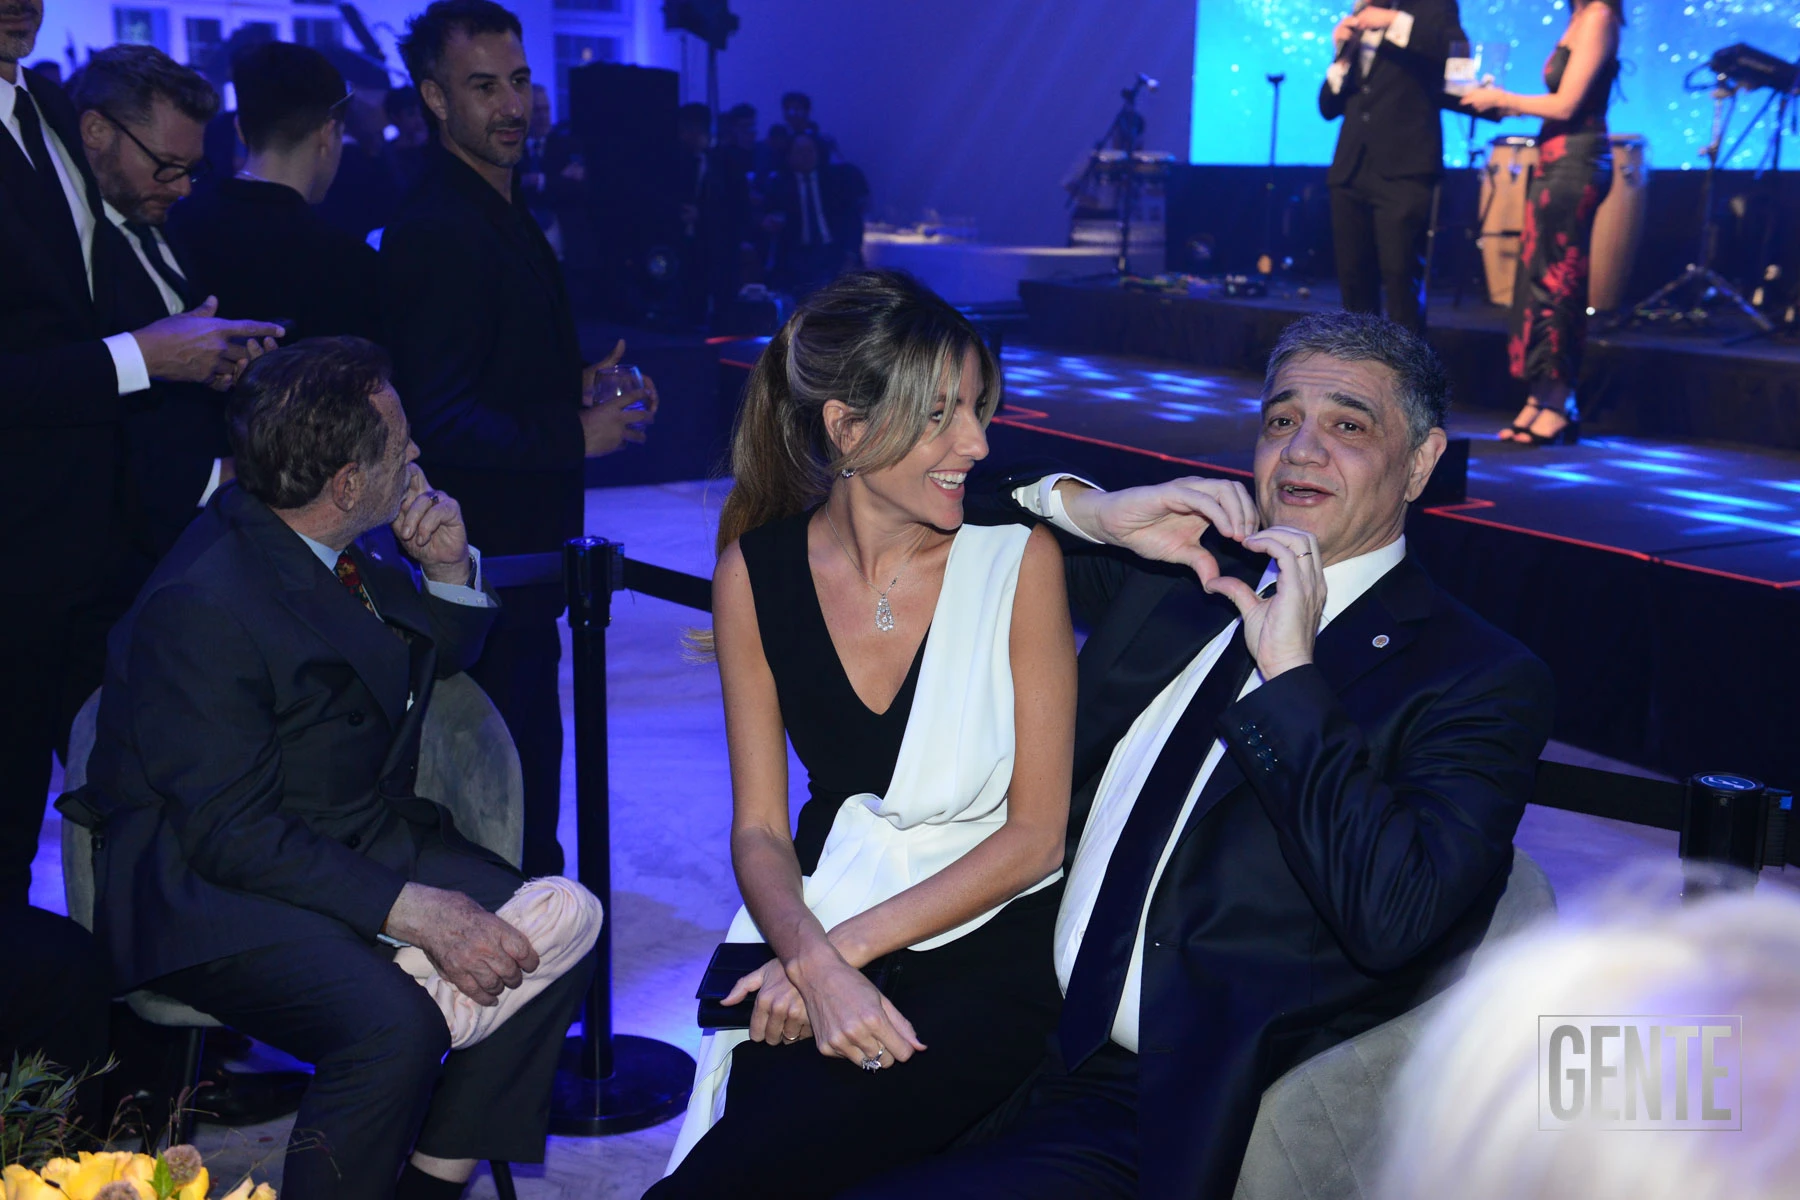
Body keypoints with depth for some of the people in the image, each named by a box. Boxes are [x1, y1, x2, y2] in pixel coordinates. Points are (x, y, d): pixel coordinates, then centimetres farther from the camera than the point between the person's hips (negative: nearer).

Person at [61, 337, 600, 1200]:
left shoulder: (334, 550, 3)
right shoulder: (199, 607, -22)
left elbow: (440, 658, 21)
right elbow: (232, 833, -24)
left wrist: (449, 570, -2)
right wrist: (412, 909, -29)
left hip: (365, 839, 8)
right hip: (213, 885, -8)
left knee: (560, 931, -10)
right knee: (395, 1023, -33)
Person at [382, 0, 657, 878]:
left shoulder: (499, 209, 12)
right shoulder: (438, 232, -21)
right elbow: (436, 423, -25)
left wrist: (578, 391, 5)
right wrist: (575, 434, -18)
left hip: (524, 546, 10)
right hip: (487, 553, -10)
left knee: (530, 742, 22)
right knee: (507, 751, 1)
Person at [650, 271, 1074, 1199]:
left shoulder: (1018, 557, -8)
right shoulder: (757, 572, 0)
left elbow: (1036, 831, -7)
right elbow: (759, 828, 2)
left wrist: (840, 947, -14)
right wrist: (817, 964, -18)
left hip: (989, 947, -3)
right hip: (821, 926, 3)